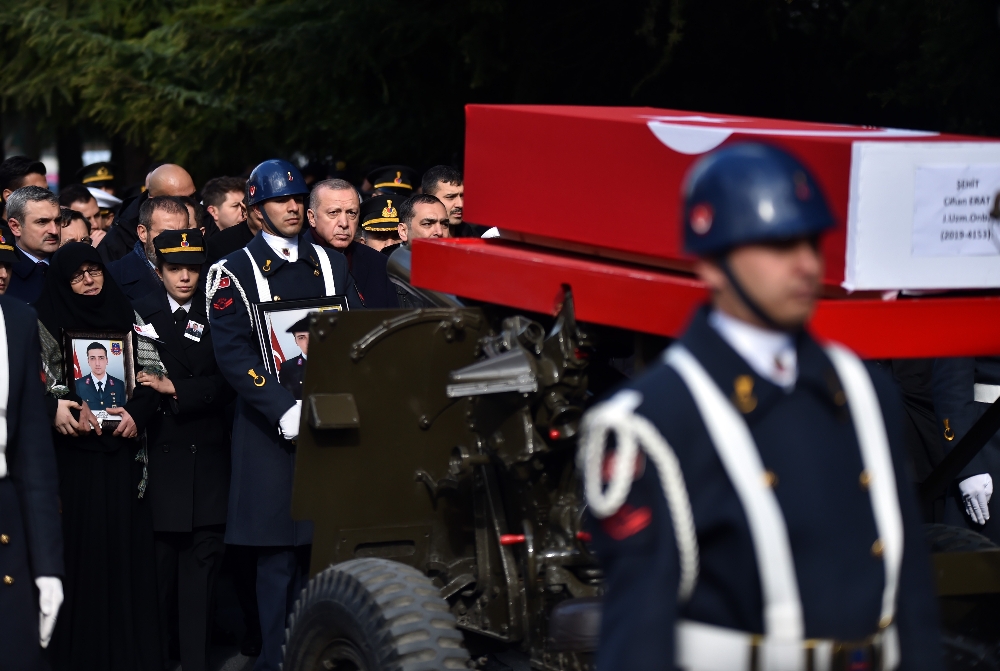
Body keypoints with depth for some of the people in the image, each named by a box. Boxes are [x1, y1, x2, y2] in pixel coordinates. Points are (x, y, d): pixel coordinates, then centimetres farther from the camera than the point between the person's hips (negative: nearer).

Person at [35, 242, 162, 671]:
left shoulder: (124, 318, 11)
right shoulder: (45, 322, 2)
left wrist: (135, 412, -7)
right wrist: (53, 409, -20)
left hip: (120, 452, 3)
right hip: (72, 453, -3)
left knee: (125, 541, 1)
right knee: (79, 544, -5)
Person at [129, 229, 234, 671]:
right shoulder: (139, 314, 10)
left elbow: (226, 384, -2)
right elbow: (134, 380, 9)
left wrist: (175, 389, -11)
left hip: (206, 456, 0)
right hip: (159, 454, 0)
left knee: (203, 556, -2)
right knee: (160, 556, -1)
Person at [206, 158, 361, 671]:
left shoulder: (331, 265, 15)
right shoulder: (234, 272, 2)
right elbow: (232, 353, -8)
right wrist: (285, 411, -16)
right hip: (271, 432, -3)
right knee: (278, 552, -3)